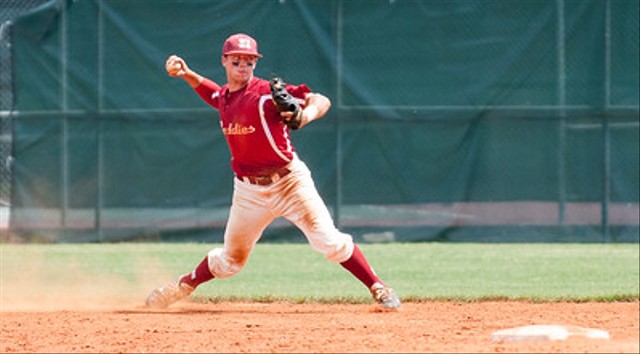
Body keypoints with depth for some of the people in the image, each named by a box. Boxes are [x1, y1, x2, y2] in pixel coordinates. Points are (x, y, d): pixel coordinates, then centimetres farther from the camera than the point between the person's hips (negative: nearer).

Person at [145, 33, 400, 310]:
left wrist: (307, 114, -41)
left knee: (329, 241, -16)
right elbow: (211, 92, 33)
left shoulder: (266, 93, -14)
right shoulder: (224, 96, 6)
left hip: (289, 181, -5)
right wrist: (186, 74, 17)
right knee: (231, 259, 13)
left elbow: (321, 101, -19)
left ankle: (378, 289, -8)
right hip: (248, 190, 5)